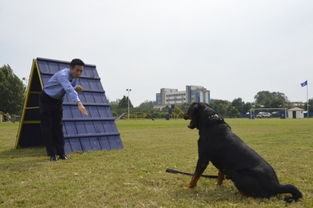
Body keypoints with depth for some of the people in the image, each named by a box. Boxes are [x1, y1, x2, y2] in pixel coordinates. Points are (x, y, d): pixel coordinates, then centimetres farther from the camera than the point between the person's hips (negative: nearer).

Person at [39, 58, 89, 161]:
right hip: (46, 99, -6)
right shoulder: (62, 75, -35)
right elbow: (69, 90, -51)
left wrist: (77, 88, -17)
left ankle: (61, 153, 5)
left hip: (58, 100, 6)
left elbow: (72, 88, 8)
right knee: (47, 127, -4)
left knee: (58, 126, 3)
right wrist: (79, 104, -64)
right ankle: (52, 154, 2)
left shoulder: (75, 77, -9)